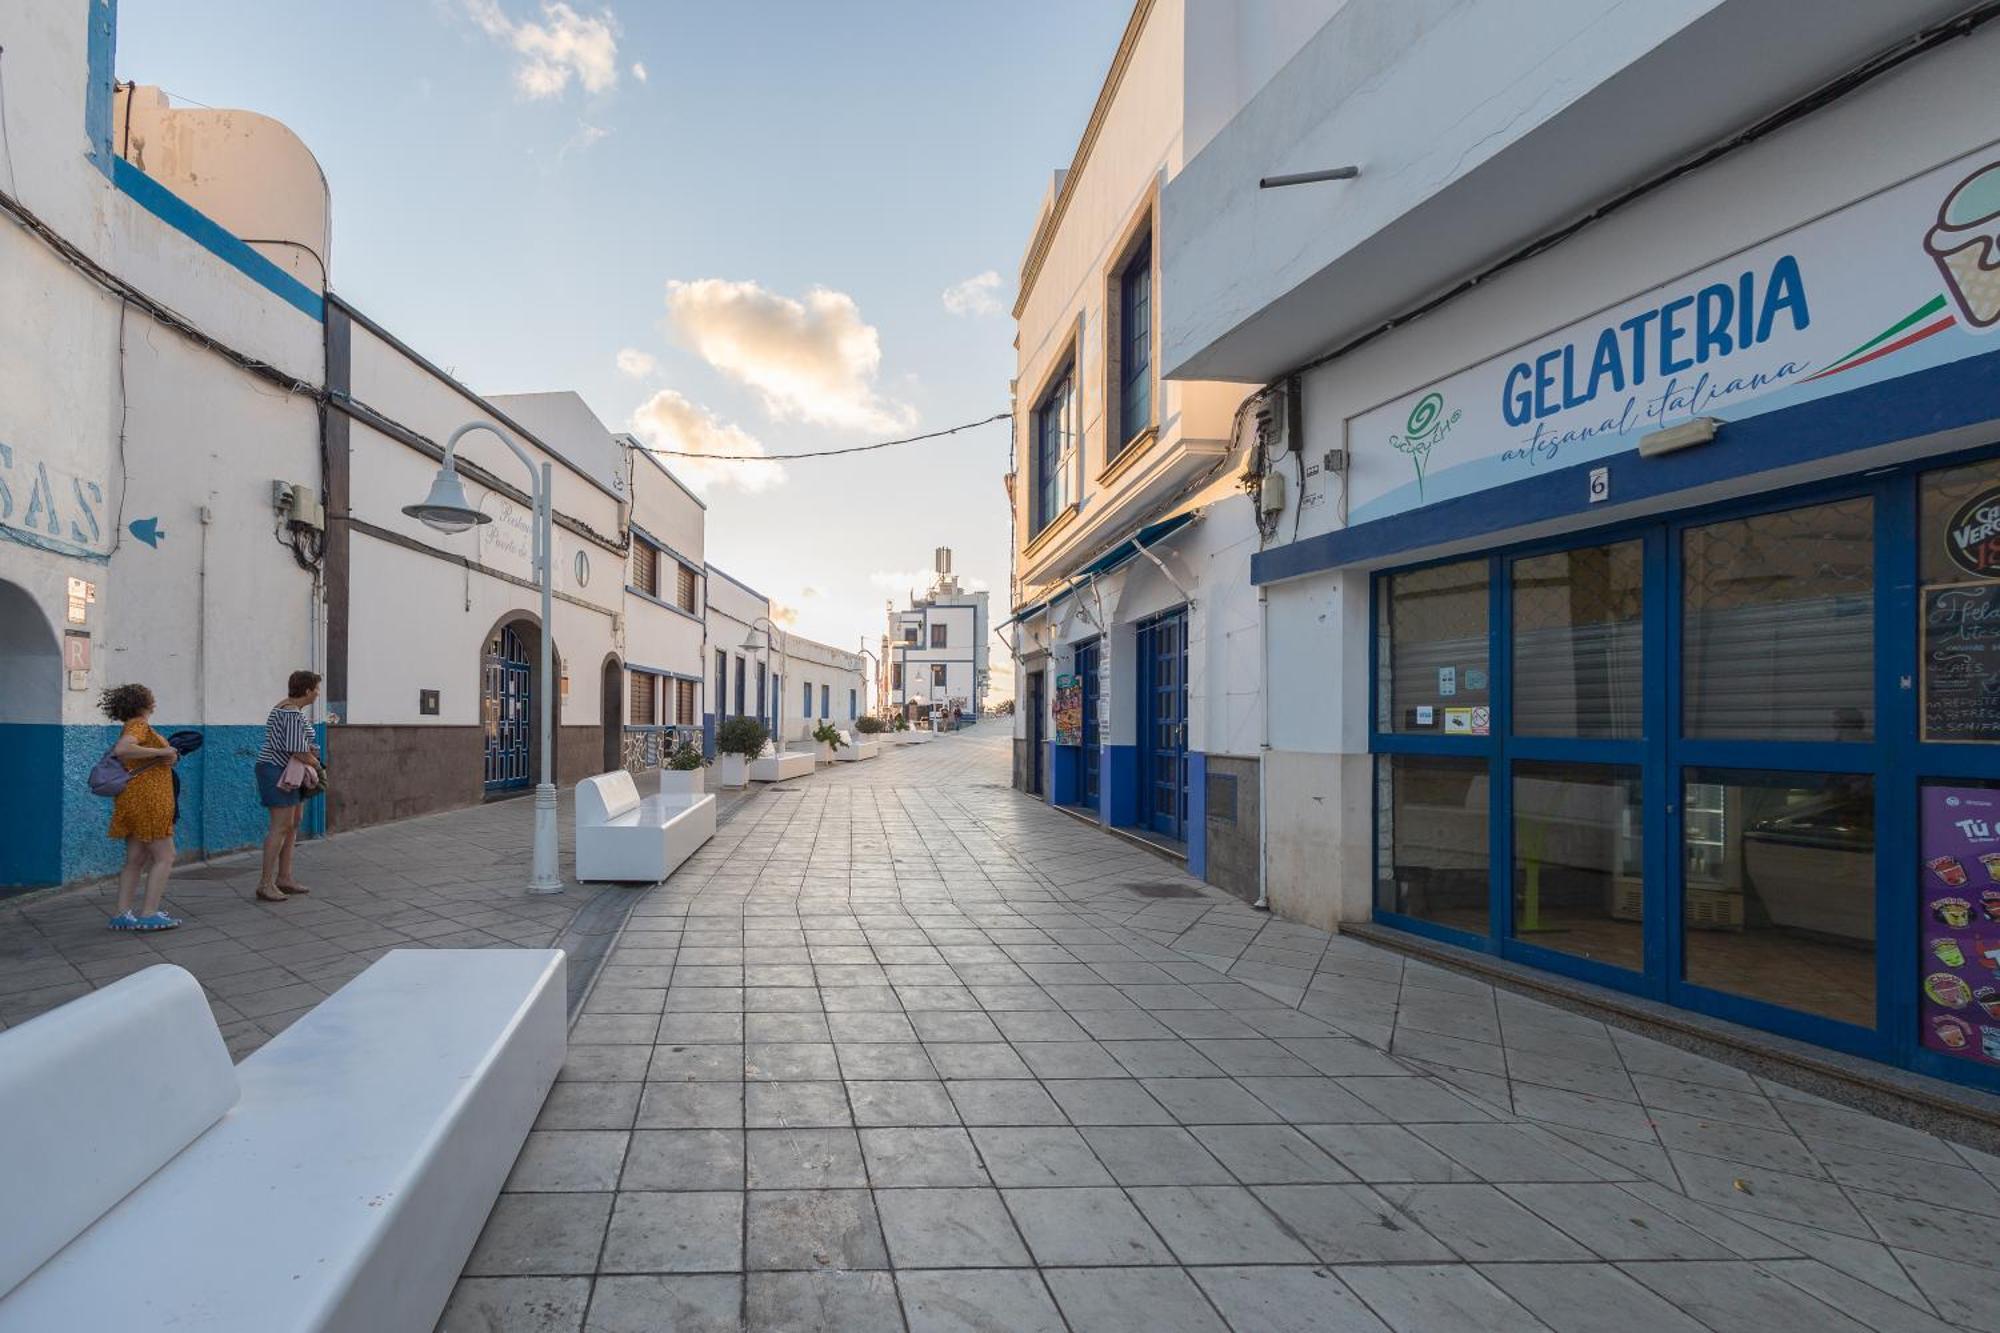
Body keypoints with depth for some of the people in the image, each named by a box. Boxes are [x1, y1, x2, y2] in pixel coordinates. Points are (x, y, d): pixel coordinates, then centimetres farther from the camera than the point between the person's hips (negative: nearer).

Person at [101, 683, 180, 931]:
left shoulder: (133, 727, 16)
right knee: (164, 857, -4)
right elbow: (122, 749, -30)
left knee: (135, 860, 12)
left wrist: (166, 758, 8)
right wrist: (162, 751, -22)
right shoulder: (139, 725, -12)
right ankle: (149, 915, -4)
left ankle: (122, 915, 13)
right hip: (147, 800, -10)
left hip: (134, 799, 10)